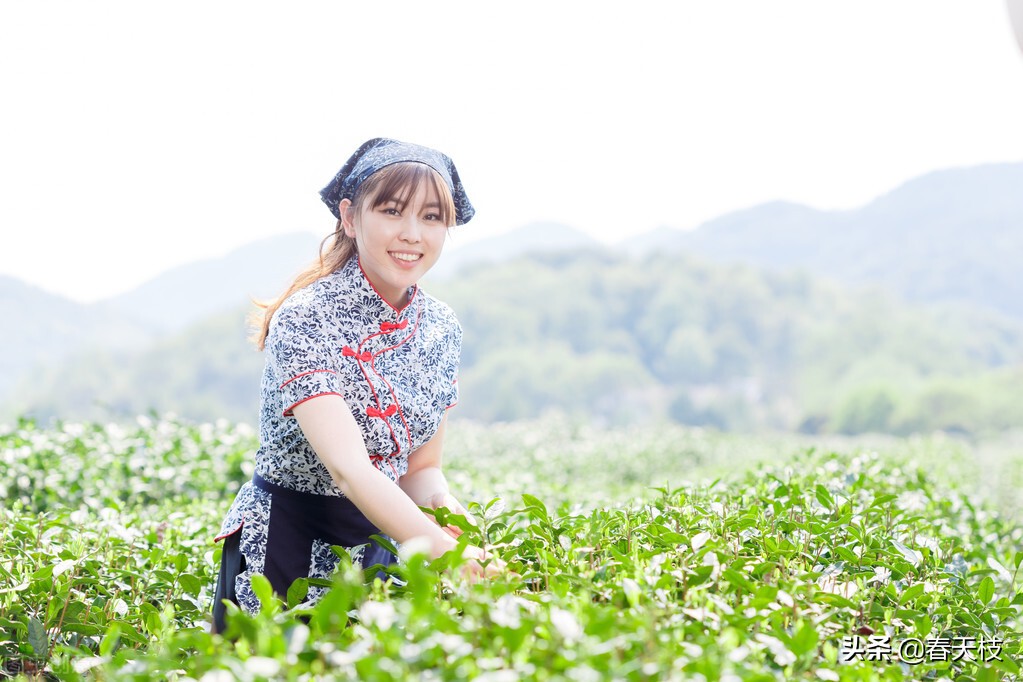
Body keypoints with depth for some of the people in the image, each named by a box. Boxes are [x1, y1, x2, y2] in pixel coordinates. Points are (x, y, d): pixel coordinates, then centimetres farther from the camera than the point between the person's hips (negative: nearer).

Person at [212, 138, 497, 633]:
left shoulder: (441, 329, -1)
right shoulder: (305, 320, -21)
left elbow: (421, 466, 5)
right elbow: (348, 468, -32)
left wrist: (440, 500, -18)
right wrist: (441, 550, -44)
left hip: (381, 549, 6)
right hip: (284, 549, -6)